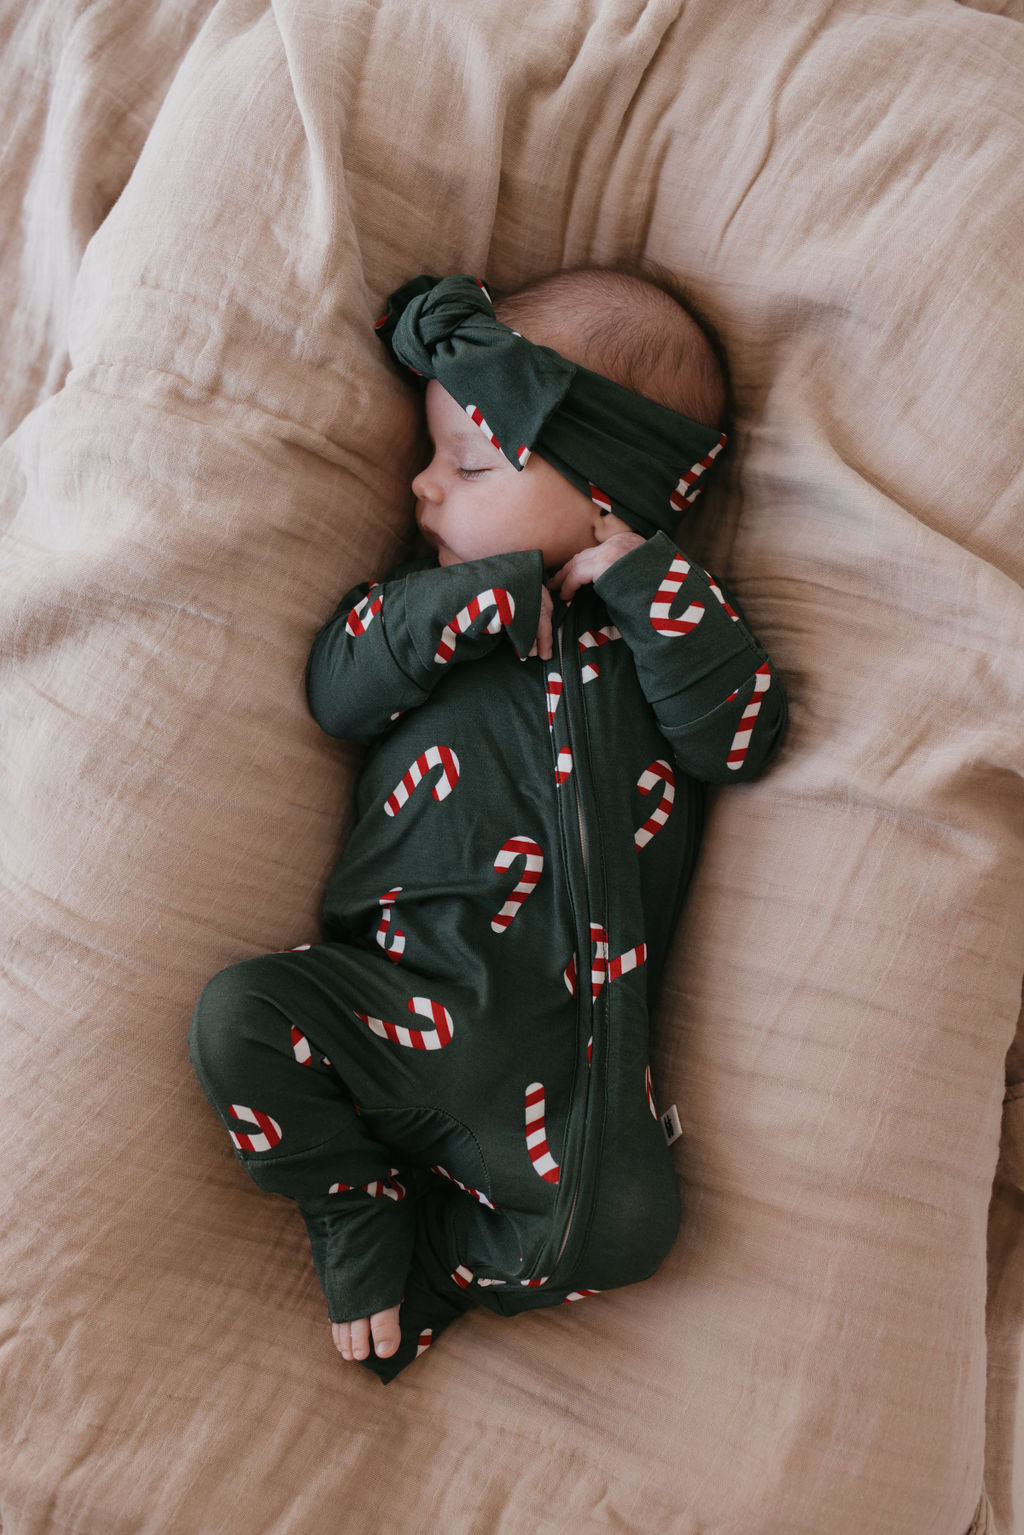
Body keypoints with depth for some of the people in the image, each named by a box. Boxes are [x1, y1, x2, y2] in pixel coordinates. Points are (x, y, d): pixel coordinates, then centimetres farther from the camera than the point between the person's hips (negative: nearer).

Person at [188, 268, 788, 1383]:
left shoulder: (668, 615, 8)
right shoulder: (438, 595, 12)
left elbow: (740, 737, -8)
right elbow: (337, 690, -3)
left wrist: (641, 581, -12)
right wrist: (470, 599, -14)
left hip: (563, 1043, -1)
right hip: (400, 996, 2)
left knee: (621, 1226, -19)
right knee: (239, 1016, -20)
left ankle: (423, 1262, 7)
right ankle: (362, 1216, 1)